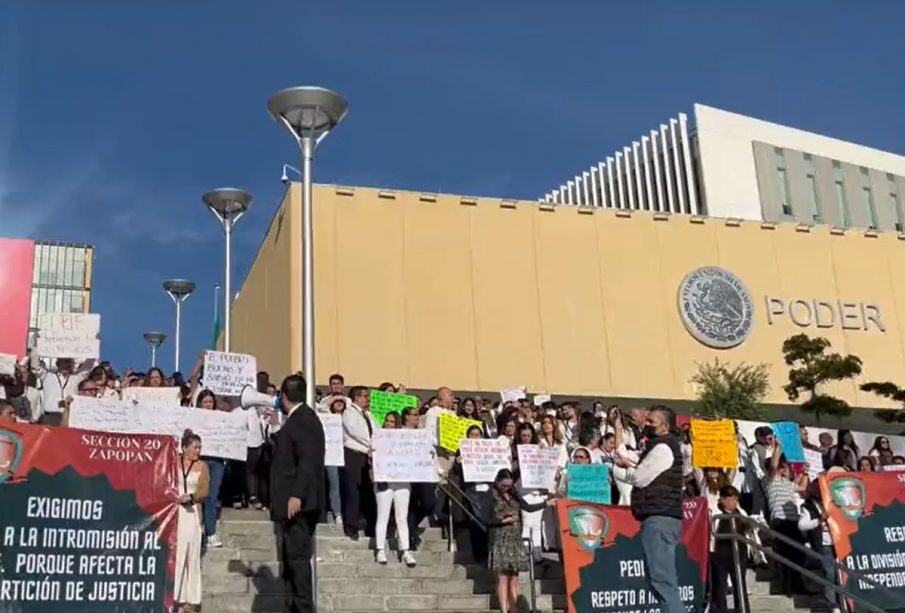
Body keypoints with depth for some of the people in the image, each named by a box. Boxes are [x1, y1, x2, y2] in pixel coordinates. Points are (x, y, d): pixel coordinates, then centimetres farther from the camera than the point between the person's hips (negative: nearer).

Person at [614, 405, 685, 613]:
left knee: (661, 577, -16)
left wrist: (627, 466, 7)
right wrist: (618, 427, 16)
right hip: (658, 518, 11)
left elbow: (639, 479, -12)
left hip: (660, 518, -11)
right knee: (663, 577, 11)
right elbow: (623, 453, 23)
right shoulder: (656, 448, 21)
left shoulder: (663, 448, -10)